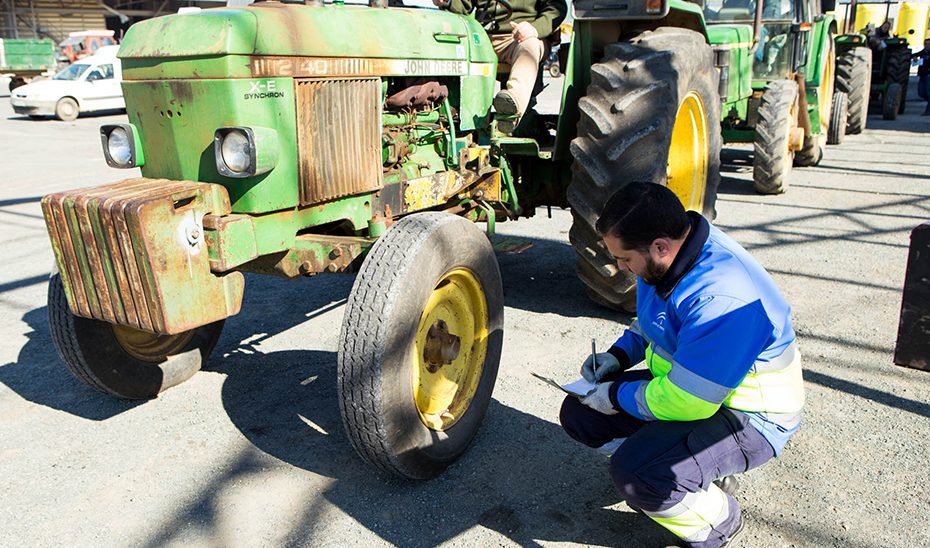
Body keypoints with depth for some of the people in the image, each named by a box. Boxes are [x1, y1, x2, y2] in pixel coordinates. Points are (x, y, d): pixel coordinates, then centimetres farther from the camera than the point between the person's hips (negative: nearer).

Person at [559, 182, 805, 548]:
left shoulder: (722, 297, -34)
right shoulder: (663, 255, -5)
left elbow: (686, 403, -31)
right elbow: (650, 324, 16)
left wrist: (618, 395, -16)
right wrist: (618, 356, -1)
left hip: (748, 419, -9)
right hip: (681, 382, 9)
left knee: (633, 473, -30)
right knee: (578, 414, 2)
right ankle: (689, 470, 12)